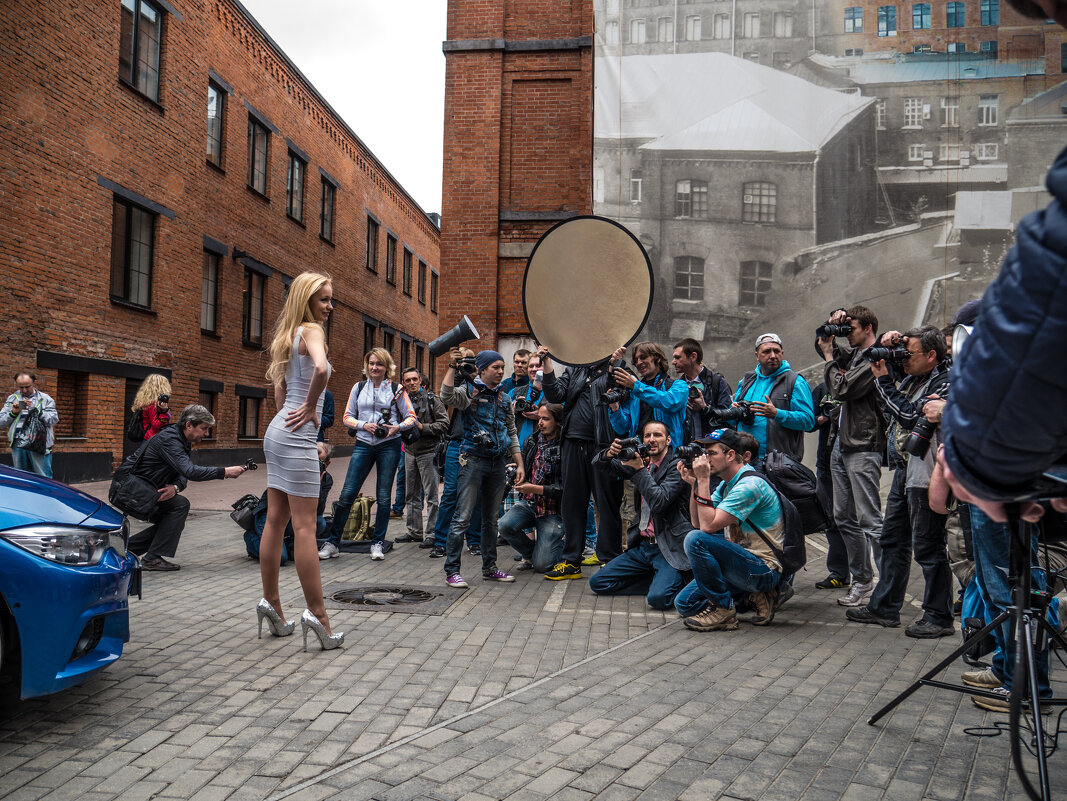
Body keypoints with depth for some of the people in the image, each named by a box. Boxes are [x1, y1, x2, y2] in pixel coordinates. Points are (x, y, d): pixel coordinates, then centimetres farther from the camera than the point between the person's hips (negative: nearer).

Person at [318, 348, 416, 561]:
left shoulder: (396, 389, 3)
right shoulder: (359, 388, 8)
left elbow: (411, 417, 4)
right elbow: (347, 417, 9)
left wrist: (398, 427, -14)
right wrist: (363, 425, -9)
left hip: (389, 446, -1)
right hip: (363, 445, 1)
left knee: (383, 497, 3)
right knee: (347, 493, -3)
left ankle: (378, 543, 15)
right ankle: (332, 542, 6)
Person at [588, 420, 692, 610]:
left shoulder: (676, 466, -7)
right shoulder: (642, 463, 13)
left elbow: (659, 502, -21)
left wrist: (639, 469, -22)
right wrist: (609, 454, -10)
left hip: (668, 549, -7)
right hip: (642, 546, 7)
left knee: (658, 598, -29)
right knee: (597, 582, 0)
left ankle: (679, 581, 5)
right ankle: (660, 580, 5)